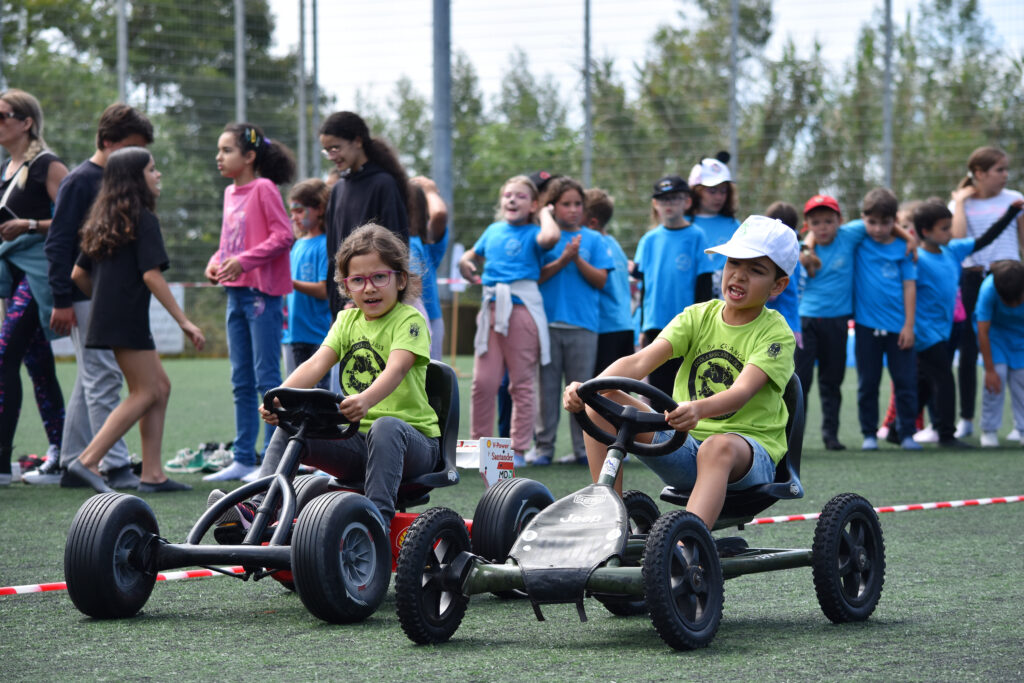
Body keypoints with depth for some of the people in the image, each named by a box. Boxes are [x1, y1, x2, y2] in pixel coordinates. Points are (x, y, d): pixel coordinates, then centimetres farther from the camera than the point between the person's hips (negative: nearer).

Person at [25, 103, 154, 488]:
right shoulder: (80, 182, -9)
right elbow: (58, 243, -11)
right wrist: (62, 301, -15)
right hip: (87, 297, -8)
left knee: (91, 380, 11)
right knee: (103, 379, -9)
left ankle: (71, 464, 17)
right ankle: (115, 467, -8)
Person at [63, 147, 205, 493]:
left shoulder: (103, 222, 16)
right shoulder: (143, 220, -10)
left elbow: (78, 273, 16)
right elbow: (152, 275, -16)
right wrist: (184, 322, -15)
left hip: (107, 318, 9)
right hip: (128, 321, -9)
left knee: (161, 387, 12)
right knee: (146, 393, -5)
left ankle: (152, 474, 8)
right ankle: (88, 461, -12)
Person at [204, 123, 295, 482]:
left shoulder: (264, 188, -9)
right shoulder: (231, 192, 15)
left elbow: (283, 236, -16)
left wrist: (243, 261, -22)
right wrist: (216, 262, 4)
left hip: (262, 292, -9)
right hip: (236, 292, 9)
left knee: (266, 377, -7)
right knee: (241, 381, 10)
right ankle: (243, 459, 15)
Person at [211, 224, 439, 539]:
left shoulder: (409, 320, -8)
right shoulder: (348, 320, 11)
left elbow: (396, 368, -27)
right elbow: (318, 363, -4)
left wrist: (366, 400, -49)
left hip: (414, 438, -6)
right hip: (359, 440, 6)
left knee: (385, 427, -38)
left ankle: (378, 517, -40)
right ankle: (258, 508, -16)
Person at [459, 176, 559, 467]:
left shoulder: (532, 233, 0)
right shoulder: (493, 231, 16)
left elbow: (551, 237, -25)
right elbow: (472, 255, 34)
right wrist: (465, 263, 11)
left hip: (522, 309, -5)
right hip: (492, 308, 5)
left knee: (521, 383, 1)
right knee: (483, 381, 2)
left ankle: (518, 449, 7)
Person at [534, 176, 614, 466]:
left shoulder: (593, 239, 9)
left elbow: (600, 280, 2)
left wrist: (578, 260, -10)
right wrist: (562, 260, -14)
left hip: (583, 323, 1)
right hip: (548, 321, -1)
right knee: (547, 385, 1)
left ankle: (583, 446, 8)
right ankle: (544, 445, 7)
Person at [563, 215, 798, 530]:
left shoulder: (775, 334, -6)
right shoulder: (697, 317, 6)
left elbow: (741, 391, -25)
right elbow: (641, 361, -9)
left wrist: (698, 409, -48)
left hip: (748, 448, -5)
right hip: (686, 445, 5)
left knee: (718, 447, -41)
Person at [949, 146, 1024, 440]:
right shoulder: (961, 204, 5)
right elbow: (957, 237, -13)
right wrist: (960, 201, -6)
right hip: (972, 280, 0)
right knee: (968, 352, 2)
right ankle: (966, 419, 12)